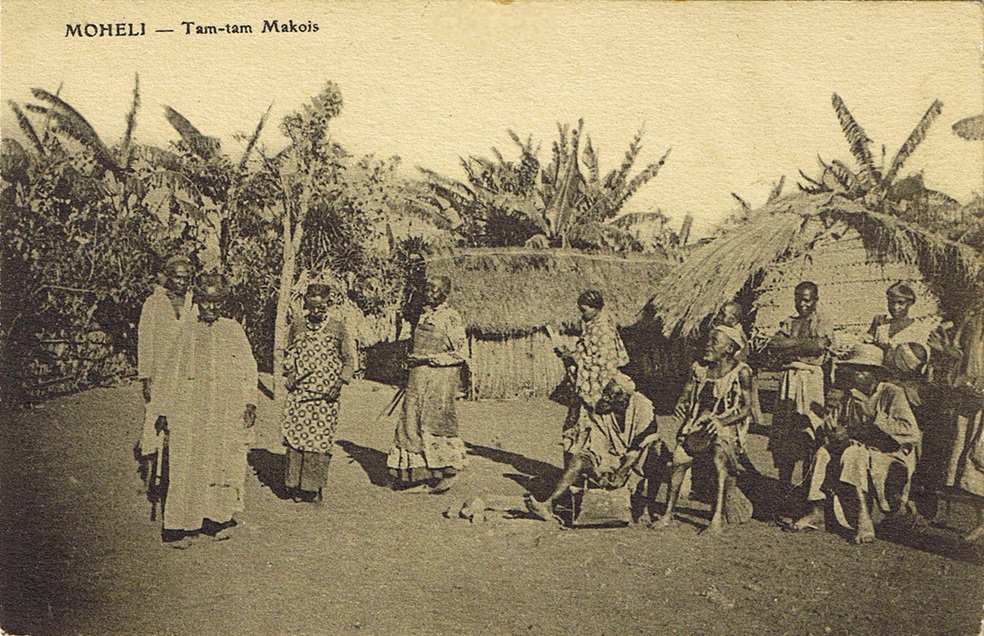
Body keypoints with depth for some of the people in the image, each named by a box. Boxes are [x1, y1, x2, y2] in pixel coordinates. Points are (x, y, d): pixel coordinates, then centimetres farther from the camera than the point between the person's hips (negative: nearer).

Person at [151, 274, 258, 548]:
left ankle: (218, 519, 16)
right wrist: (163, 410, 9)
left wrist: (250, 401, -3)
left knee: (223, 463, 4)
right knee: (186, 466, -3)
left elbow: (248, 368, 7)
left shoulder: (234, 329, 8)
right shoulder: (187, 330, 7)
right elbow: (172, 370, 11)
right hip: (189, 409, -1)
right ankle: (183, 526, 4)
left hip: (226, 410, 1)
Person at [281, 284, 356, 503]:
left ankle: (314, 487, 8)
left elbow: (349, 360, 3)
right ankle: (295, 486, 10)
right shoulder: (297, 327, 7)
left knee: (320, 438, -2)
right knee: (296, 434, -1)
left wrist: (339, 383, -7)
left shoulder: (337, 328, 0)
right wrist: (290, 374, 5)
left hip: (325, 395, -2)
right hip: (298, 393, 2)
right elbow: (288, 356, 21)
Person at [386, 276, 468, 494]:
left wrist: (428, 359, -15)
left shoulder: (451, 319, -9)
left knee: (435, 422, -5)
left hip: (441, 379, -7)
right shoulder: (425, 316, 14)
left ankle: (445, 475, 8)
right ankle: (414, 474, 11)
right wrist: (412, 360, 9)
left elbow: (462, 354, -13)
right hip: (420, 378, 7)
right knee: (411, 421, 4)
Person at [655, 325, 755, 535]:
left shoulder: (741, 372, -4)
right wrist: (680, 405, -9)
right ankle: (668, 515, -4)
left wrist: (722, 421, -24)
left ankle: (718, 517, -30)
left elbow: (746, 408, -7)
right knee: (679, 460, -16)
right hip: (698, 421, 4)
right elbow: (686, 394, 16)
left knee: (720, 455, -33)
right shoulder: (699, 367, 10)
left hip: (725, 425, -4)